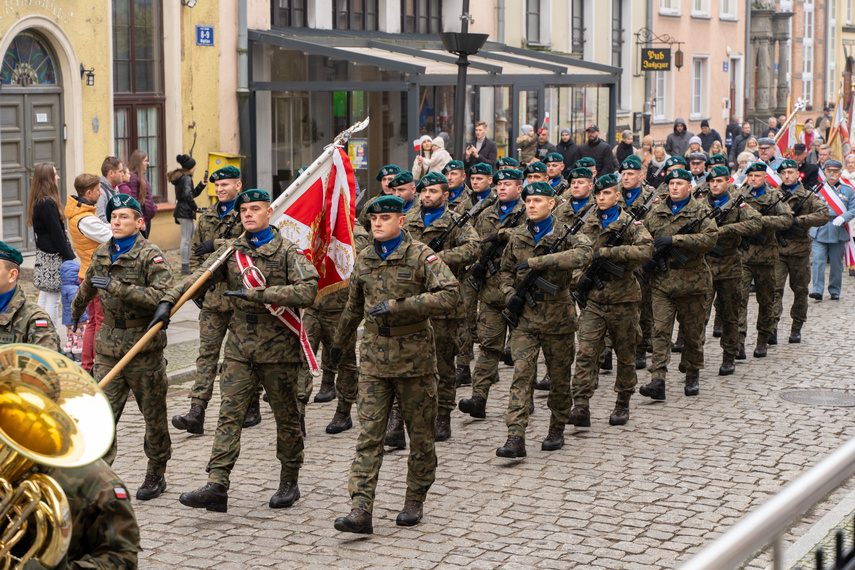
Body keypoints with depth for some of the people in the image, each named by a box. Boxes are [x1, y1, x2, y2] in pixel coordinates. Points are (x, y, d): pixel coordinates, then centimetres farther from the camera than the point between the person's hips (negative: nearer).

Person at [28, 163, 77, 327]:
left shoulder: (37, 202, 12)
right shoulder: (48, 204, -18)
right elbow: (56, 234, -18)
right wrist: (69, 257, -12)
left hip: (43, 255, 10)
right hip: (53, 258, -10)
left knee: (44, 294, 14)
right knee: (53, 297, -5)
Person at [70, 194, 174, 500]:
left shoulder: (151, 255, -9)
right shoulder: (102, 254, 10)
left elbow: (162, 296, -24)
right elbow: (89, 285, 31)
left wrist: (118, 288, -26)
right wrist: (76, 309, 48)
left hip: (144, 347, -4)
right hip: (109, 348, 4)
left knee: (154, 416, 8)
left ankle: (155, 475, 23)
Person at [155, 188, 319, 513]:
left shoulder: (288, 252, -5)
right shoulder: (230, 252, 9)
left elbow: (307, 291, -19)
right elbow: (196, 279, 2)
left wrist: (257, 294, -22)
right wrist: (168, 301, -15)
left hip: (278, 348, -3)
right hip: (240, 347, 3)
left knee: (286, 418, 9)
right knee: (229, 415, -7)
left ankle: (289, 483, 24)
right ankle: (216, 487, -13)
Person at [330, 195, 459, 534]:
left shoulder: (421, 256, -7)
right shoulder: (364, 260, 9)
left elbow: (449, 296, -21)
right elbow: (354, 307, 24)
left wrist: (397, 305, -25)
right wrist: (339, 344, 34)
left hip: (415, 356, -3)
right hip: (374, 357, 3)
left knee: (421, 435, 8)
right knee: (368, 435, -6)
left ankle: (415, 500, 24)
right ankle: (361, 511, -11)